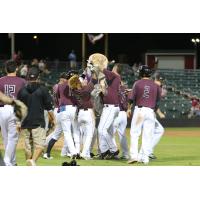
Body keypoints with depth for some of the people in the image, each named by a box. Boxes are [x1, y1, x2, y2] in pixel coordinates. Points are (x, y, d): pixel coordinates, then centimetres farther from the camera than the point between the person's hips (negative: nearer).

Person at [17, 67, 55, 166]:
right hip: (38, 122, -3)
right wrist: (52, 119, 11)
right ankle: (33, 160, -29)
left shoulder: (22, 90, 5)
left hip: (25, 123, 3)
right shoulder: (42, 89, -3)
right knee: (40, 144, -6)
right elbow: (49, 106, -1)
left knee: (28, 145, 11)